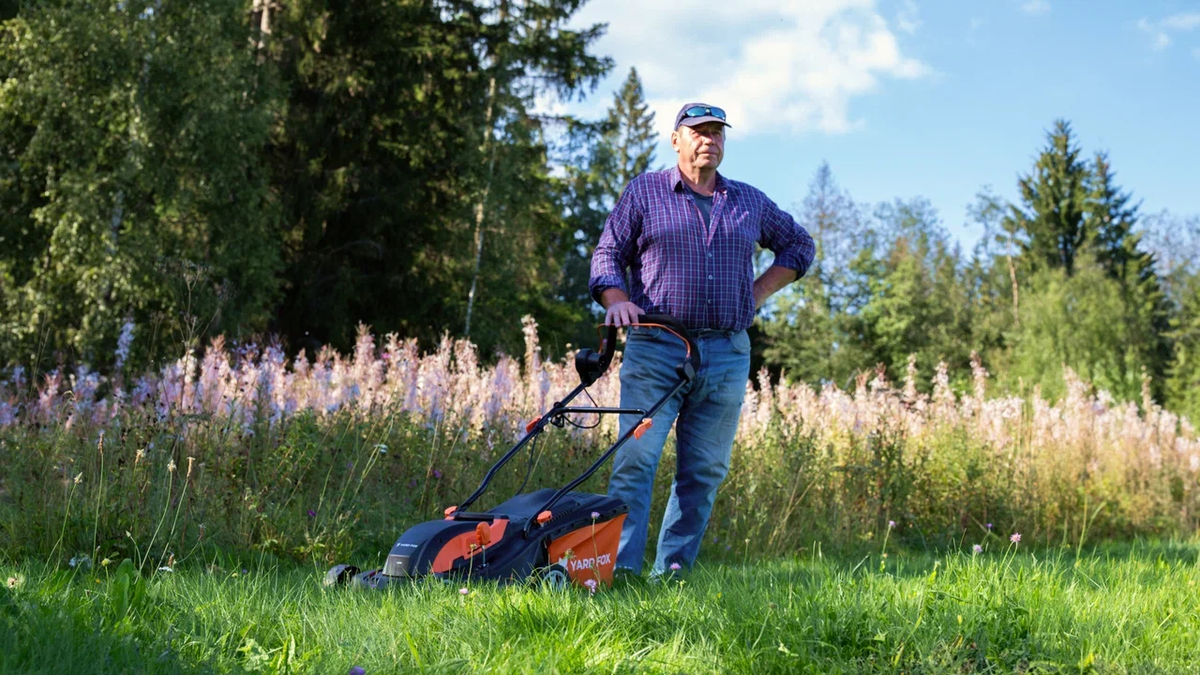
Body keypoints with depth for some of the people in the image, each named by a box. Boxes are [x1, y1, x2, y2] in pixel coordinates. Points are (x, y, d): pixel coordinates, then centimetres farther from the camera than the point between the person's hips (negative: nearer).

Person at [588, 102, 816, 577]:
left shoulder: (750, 203, 17)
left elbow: (799, 245, 29)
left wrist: (758, 293, 15)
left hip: (727, 355, 3)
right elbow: (607, 254, 7)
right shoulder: (644, 192, 9)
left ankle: (674, 569, 9)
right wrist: (617, 299, -13)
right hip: (655, 349, -3)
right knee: (636, 459, -13)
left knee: (705, 471, 2)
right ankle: (620, 567, -15)